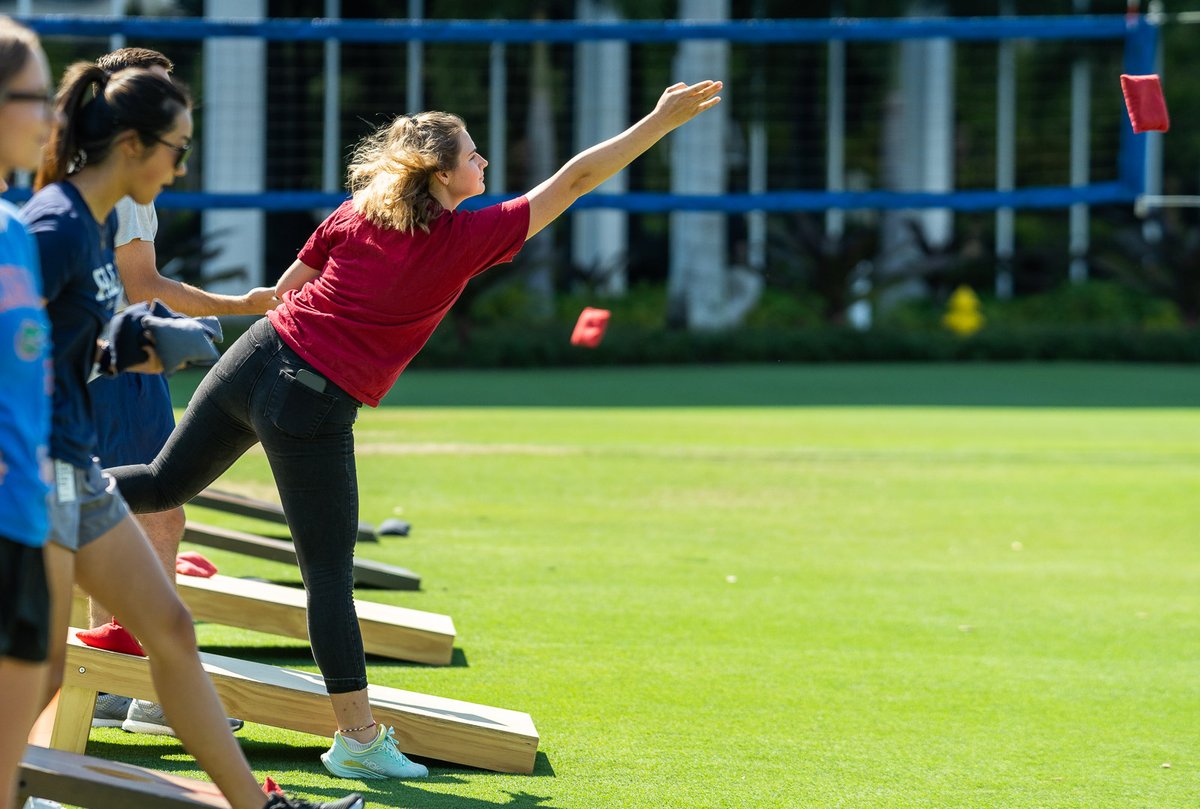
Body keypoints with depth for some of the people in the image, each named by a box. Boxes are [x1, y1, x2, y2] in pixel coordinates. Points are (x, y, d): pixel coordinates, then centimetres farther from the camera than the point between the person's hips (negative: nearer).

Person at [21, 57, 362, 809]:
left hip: (79, 471, 10)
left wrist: (129, 353, 8)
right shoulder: (56, 227, -18)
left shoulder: (101, 222, 12)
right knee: (40, 672, -5)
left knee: (170, 628, 12)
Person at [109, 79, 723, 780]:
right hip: (315, 408, -6)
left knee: (166, 486, 22)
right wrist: (661, 122, -2)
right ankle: (358, 738, 6)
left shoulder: (355, 217, 7)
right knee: (330, 574, 0)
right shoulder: (466, 240, -7)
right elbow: (571, 182, -5)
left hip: (258, 357, 6)